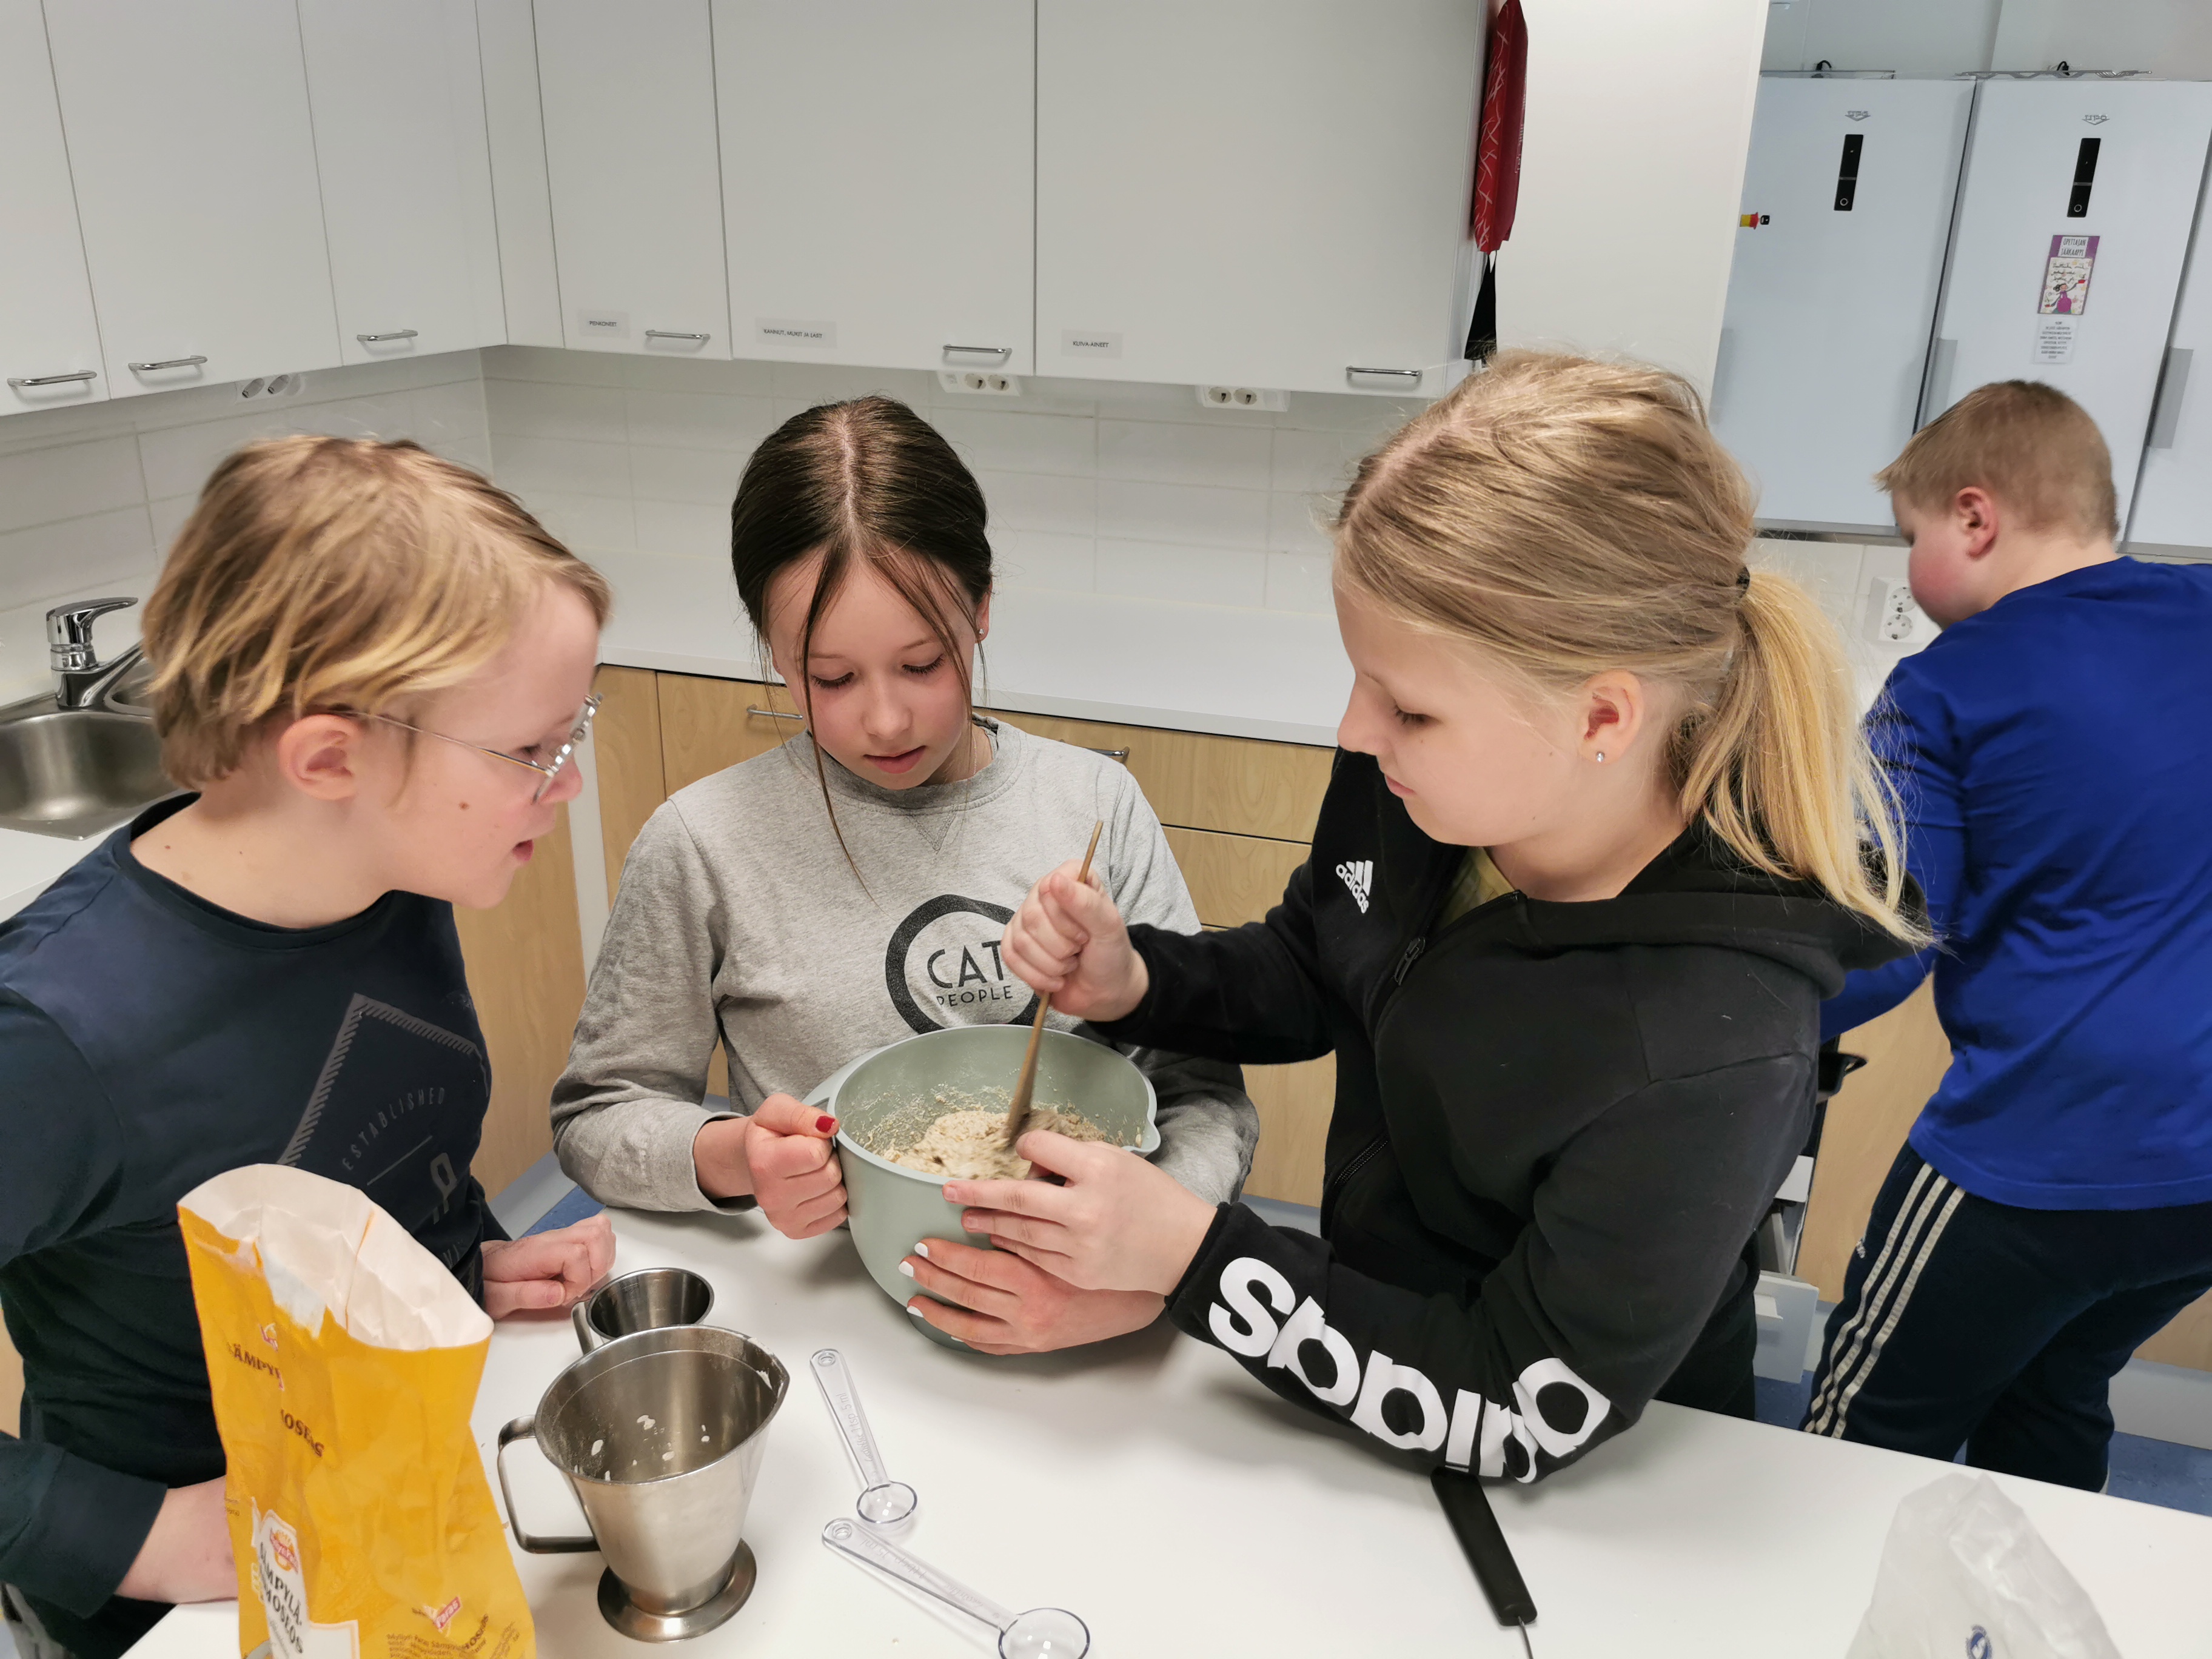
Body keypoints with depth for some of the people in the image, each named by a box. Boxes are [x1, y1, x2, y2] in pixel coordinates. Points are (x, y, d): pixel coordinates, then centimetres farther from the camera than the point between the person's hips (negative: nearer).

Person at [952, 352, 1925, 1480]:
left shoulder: (1708, 1052, -34)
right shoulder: (1411, 781, -15)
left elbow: (1528, 1419, -24)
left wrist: (1188, 1257, -28)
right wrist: (1128, 985, -14)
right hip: (1361, 1345, 5)